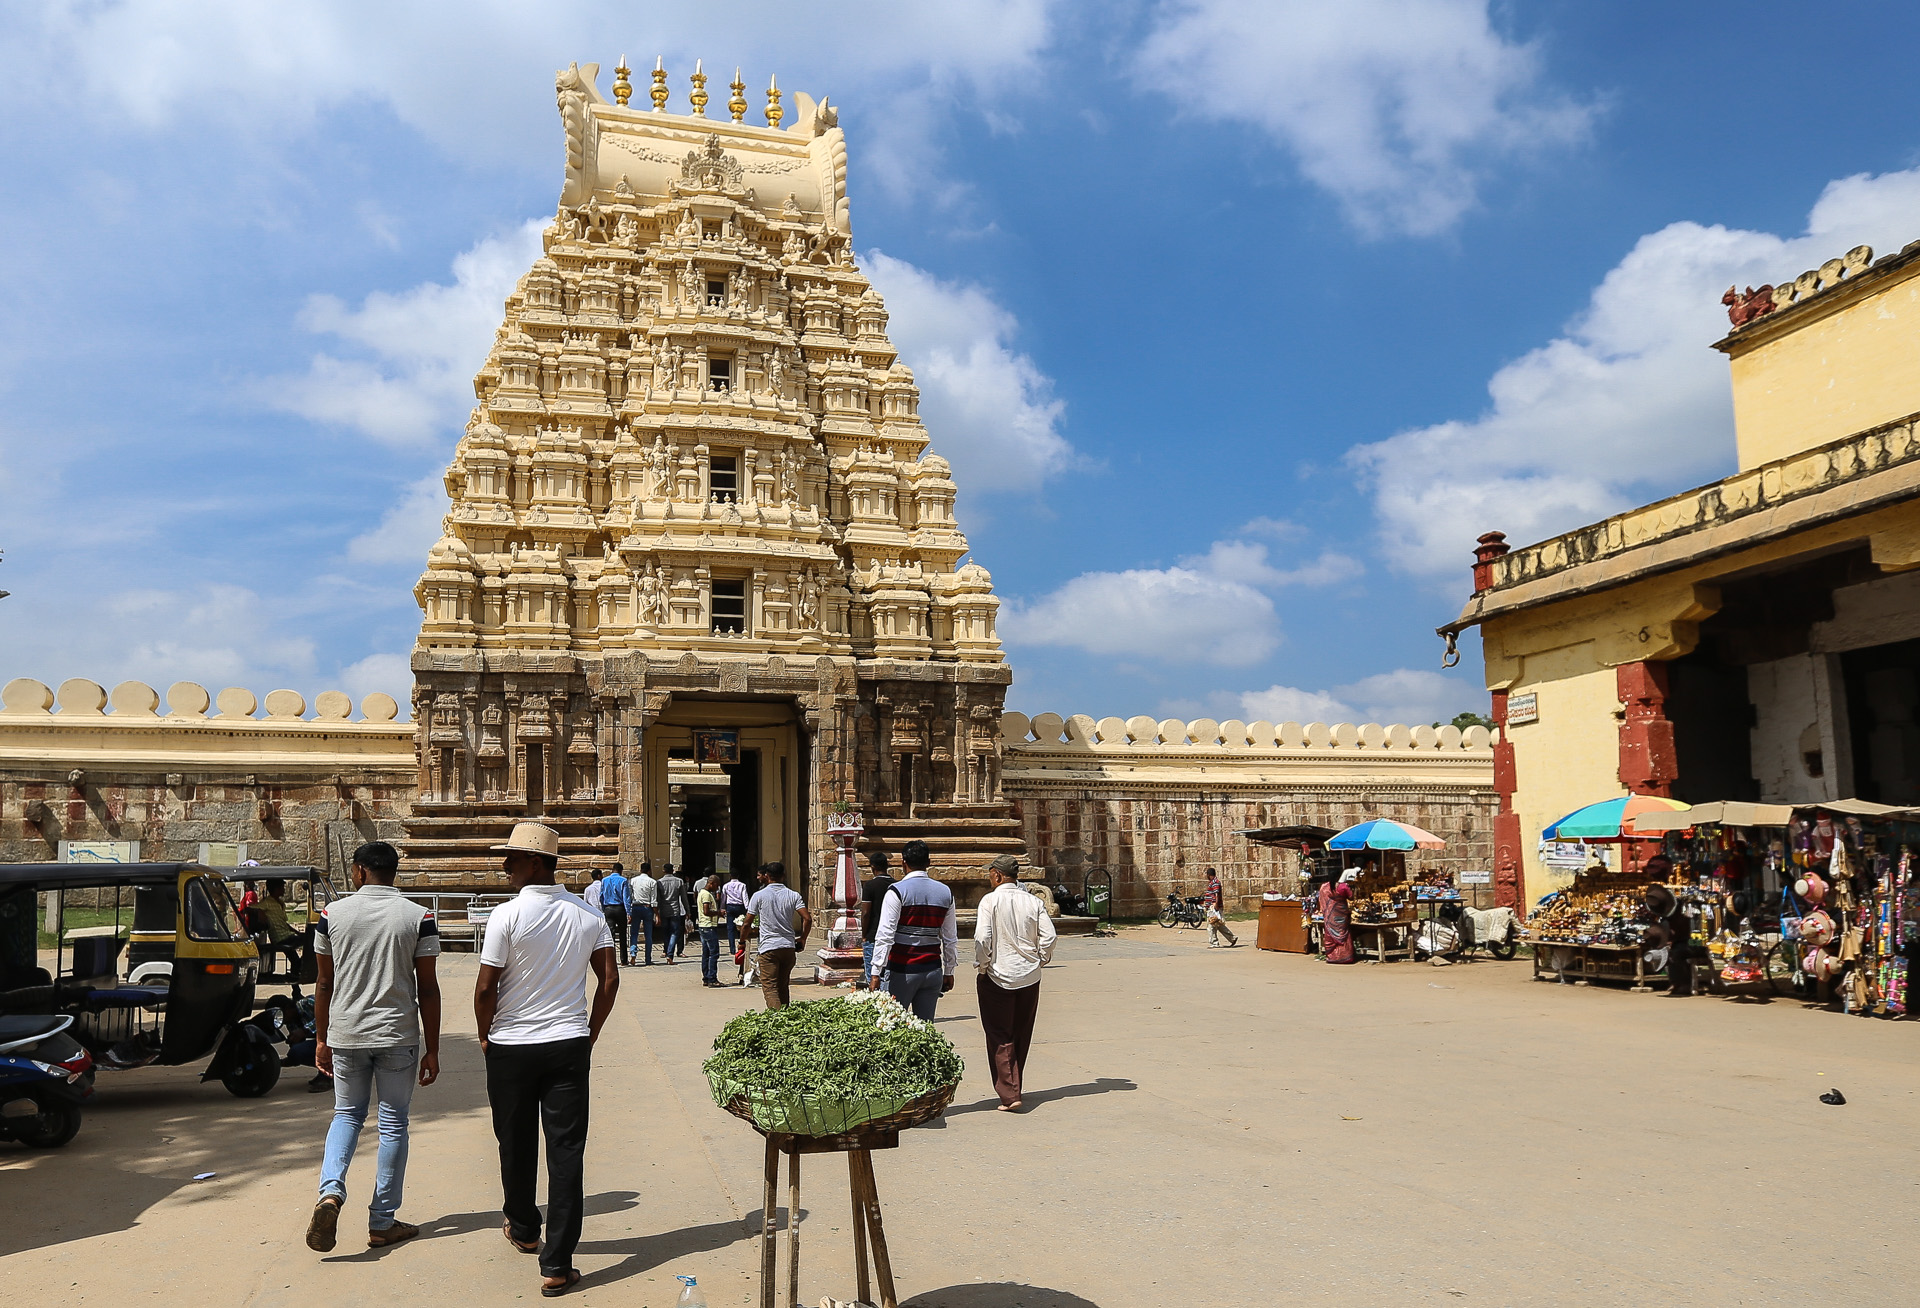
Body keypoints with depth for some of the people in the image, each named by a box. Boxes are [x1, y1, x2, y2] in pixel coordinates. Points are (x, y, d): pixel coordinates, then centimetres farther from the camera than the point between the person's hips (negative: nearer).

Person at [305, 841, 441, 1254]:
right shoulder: (419, 917, -6)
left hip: (345, 1034, 2)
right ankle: (382, 1222, 15)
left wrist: (321, 1039, 14)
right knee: (393, 1124, 9)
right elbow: (427, 989, -6)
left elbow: (324, 983, 3)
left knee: (347, 1115, 20)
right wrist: (432, 1050, 1)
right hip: (398, 1036, -1)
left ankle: (331, 1190, -3)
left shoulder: (332, 914, -2)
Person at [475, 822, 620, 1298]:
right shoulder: (589, 914, -1)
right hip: (570, 1045, 2)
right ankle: (558, 1265, 3)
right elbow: (610, 980, 2)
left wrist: (485, 1037, 5)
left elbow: (486, 988, -11)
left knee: (516, 1145, 19)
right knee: (567, 1151, 3)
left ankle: (523, 1229, 40)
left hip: (511, 1047, -2)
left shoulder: (507, 915, -14)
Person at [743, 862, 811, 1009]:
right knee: (783, 986, 19)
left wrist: (753, 928, 21)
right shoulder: (793, 895, 3)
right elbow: (807, 919, -5)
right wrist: (802, 939, 9)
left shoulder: (759, 896, -3)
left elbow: (747, 923, -1)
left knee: (770, 987, -6)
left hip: (768, 947, -4)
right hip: (789, 946, 4)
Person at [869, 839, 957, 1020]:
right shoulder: (945, 893, 7)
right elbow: (950, 938, 12)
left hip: (902, 971, -4)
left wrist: (875, 974, -11)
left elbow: (885, 935, -12)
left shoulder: (897, 891, -8)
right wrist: (948, 972, 20)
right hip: (933, 971, 4)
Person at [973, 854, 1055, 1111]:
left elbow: (982, 938, -18)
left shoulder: (991, 900, -10)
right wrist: (1040, 961, 10)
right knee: (1021, 1036, 17)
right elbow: (1048, 937, -3)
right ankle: (1013, 1088, 29)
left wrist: (981, 966, -5)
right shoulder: (1034, 902, 1)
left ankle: (1009, 1095, -7)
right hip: (1029, 977, 4)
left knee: (1001, 1038, 2)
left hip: (997, 977, -4)